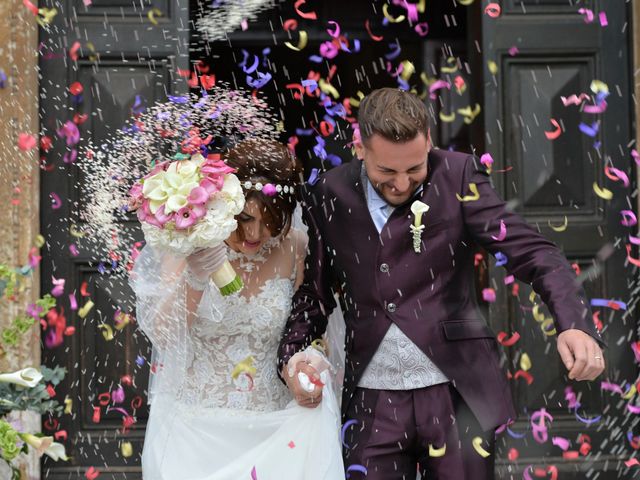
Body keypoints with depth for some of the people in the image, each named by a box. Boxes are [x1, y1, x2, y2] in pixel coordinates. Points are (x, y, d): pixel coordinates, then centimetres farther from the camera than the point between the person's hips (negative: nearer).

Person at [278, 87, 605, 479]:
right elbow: (314, 291, 11)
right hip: (372, 403, 2)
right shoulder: (326, 199, 2)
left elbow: (532, 251, -11)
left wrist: (574, 324, -27)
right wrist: (291, 357, -7)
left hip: (457, 395, -1)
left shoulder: (457, 176, -4)